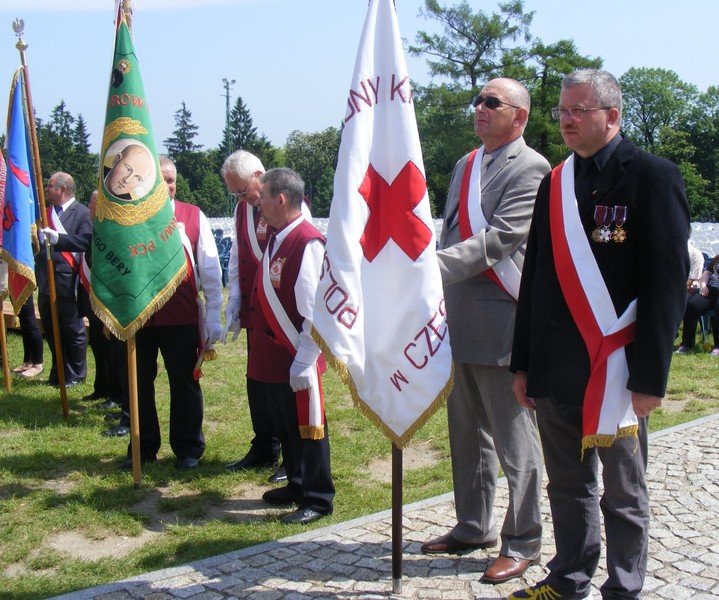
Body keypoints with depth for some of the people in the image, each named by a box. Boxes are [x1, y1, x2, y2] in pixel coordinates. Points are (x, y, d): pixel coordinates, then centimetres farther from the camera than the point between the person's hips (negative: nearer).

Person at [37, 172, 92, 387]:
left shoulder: (82, 213, -9)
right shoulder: (45, 212, 12)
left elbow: (85, 241, -21)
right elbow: (38, 239, 17)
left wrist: (56, 237, -26)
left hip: (67, 283, -7)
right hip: (46, 283, 7)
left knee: (73, 332, 5)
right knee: (51, 331, 16)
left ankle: (76, 374, 18)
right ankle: (58, 373, 29)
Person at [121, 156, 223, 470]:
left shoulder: (193, 216, -1)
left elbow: (210, 270, 1)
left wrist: (213, 316, -2)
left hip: (181, 317, -1)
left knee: (184, 383, 8)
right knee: (139, 382, 11)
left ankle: (188, 448, 23)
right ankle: (144, 447, 26)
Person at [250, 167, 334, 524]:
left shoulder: (308, 243, -19)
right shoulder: (277, 239, 10)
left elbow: (315, 310, -22)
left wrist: (304, 362, -23)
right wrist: (260, 348, 18)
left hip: (296, 360, -9)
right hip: (272, 357, 9)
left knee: (306, 426, 3)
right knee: (283, 425, 19)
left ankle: (318, 500, 15)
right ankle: (296, 485, 35)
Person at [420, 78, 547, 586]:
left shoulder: (530, 169, -10)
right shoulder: (465, 165, 17)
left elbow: (500, 238, -22)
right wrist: (438, 299, 16)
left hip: (503, 321, -8)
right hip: (459, 319, 9)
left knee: (514, 439, 2)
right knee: (467, 434, 17)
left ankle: (523, 542, 15)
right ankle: (473, 528, 32)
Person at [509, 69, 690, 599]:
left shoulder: (652, 177, -5)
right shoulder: (554, 184, 13)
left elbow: (668, 282, -10)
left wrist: (650, 377, -13)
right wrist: (523, 363, 13)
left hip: (615, 370, -5)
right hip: (556, 370, 6)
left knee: (623, 495, 7)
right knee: (568, 487, 16)